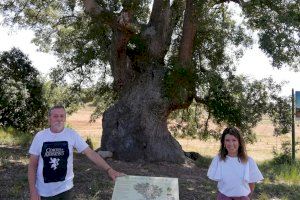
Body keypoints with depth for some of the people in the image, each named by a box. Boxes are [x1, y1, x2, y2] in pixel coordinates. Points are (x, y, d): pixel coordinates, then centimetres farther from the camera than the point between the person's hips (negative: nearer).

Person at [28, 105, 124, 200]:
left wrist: (109, 169, -20)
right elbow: (32, 165, -3)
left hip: (65, 188, 0)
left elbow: (90, 153, -10)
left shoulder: (72, 135, -8)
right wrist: (33, 191, -8)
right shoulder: (40, 136, -7)